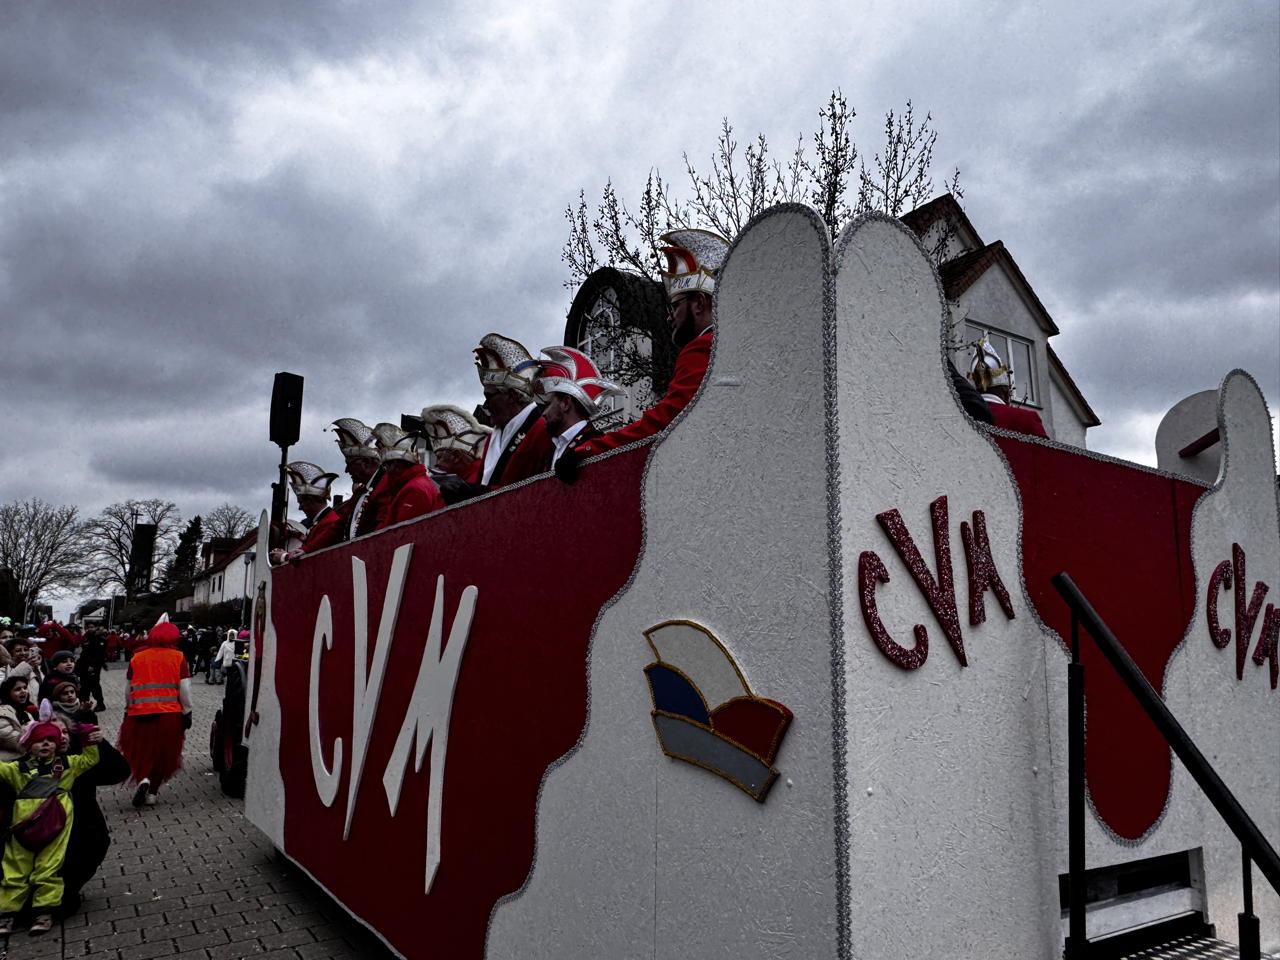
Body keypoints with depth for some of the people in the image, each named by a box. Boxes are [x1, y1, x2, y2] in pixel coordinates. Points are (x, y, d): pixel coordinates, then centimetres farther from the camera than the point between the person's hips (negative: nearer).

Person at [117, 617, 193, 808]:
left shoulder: (137, 657, 6)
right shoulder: (178, 658, -1)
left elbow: (129, 689, 13)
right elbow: (184, 689, -4)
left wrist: (127, 712, 24)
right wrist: (187, 713, 3)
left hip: (139, 713, 1)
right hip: (170, 714, -1)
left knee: (139, 751, 15)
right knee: (163, 754, 11)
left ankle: (142, 779, -6)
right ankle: (152, 792, 13)